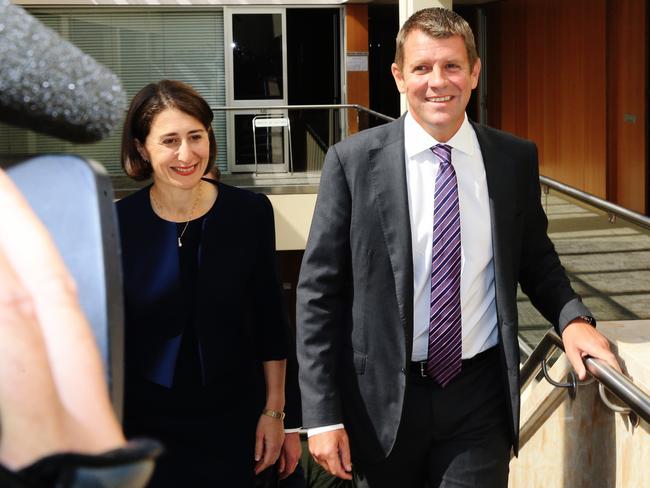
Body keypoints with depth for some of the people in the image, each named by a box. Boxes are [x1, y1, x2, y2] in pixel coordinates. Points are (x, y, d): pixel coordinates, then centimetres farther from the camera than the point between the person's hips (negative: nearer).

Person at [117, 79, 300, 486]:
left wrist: (274, 410, 2)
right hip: (147, 422, -1)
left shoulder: (251, 212, -7)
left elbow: (270, 319, 1)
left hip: (234, 420, 1)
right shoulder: (117, 225, -9)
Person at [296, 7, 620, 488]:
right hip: (383, 398, -1)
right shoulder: (353, 160, -8)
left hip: (481, 395, 1)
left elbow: (535, 257, 13)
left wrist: (571, 317, -7)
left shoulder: (516, 158, -1)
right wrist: (323, 413, -9)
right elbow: (319, 290, -6)